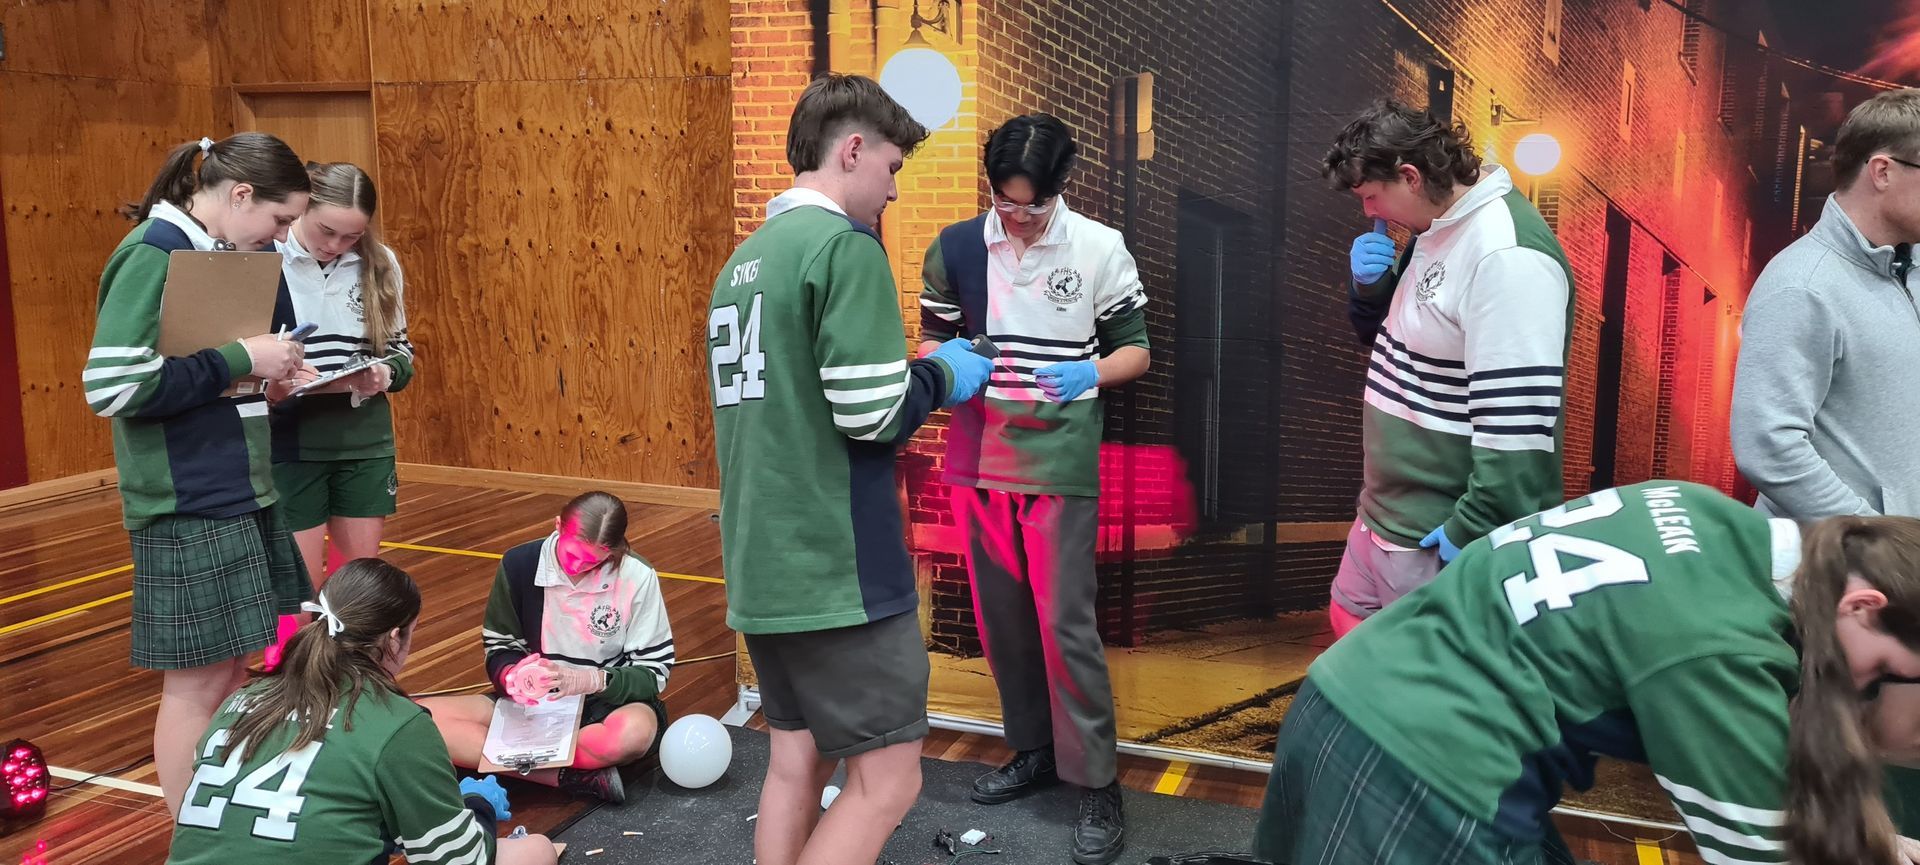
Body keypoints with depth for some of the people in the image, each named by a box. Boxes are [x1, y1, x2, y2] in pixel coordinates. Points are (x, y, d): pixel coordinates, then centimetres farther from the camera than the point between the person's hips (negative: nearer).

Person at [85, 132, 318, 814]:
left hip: (242, 492, 9)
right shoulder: (154, 254, -15)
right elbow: (113, 386, -22)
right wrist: (241, 360, -17)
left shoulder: (219, 252, 11)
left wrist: (267, 374, 4)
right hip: (189, 506, -9)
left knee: (231, 664, 17)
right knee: (198, 679, 1)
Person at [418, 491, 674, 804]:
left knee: (635, 731, -42)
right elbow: (498, 650, 3)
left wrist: (588, 680, -27)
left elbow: (654, 671, -10)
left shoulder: (638, 578, -15)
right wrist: (513, 675, -21)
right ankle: (575, 776, -26)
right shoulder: (519, 564, -7)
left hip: (609, 702, -4)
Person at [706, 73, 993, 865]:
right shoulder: (844, 245, -12)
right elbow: (871, 411, -19)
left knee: (797, 760, 16)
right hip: (837, 569, -9)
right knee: (886, 780, 0)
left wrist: (919, 374, 19)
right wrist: (943, 374, 0)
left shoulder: (744, 260, 15)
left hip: (762, 566, 9)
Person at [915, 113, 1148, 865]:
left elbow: (1136, 350, 4)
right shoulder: (954, 248, 2)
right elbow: (931, 338, 13)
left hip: (1060, 462, -3)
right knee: (1001, 617, 12)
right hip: (977, 459, 4)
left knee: (1065, 622, -5)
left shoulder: (1100, 249, -3)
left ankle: (1096, 783, 7)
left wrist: (1090, 373, -17)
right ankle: (1032, 749, 30)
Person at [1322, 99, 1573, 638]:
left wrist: (1471, 535, -26)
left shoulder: (1506, 255, -24)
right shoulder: (1435, 230, 8)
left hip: (1440, 538, -10)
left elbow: (1515, 424, -28)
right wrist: (1369, 285, 0)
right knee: (1351, 632, 24)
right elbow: (1382, 333, 21)